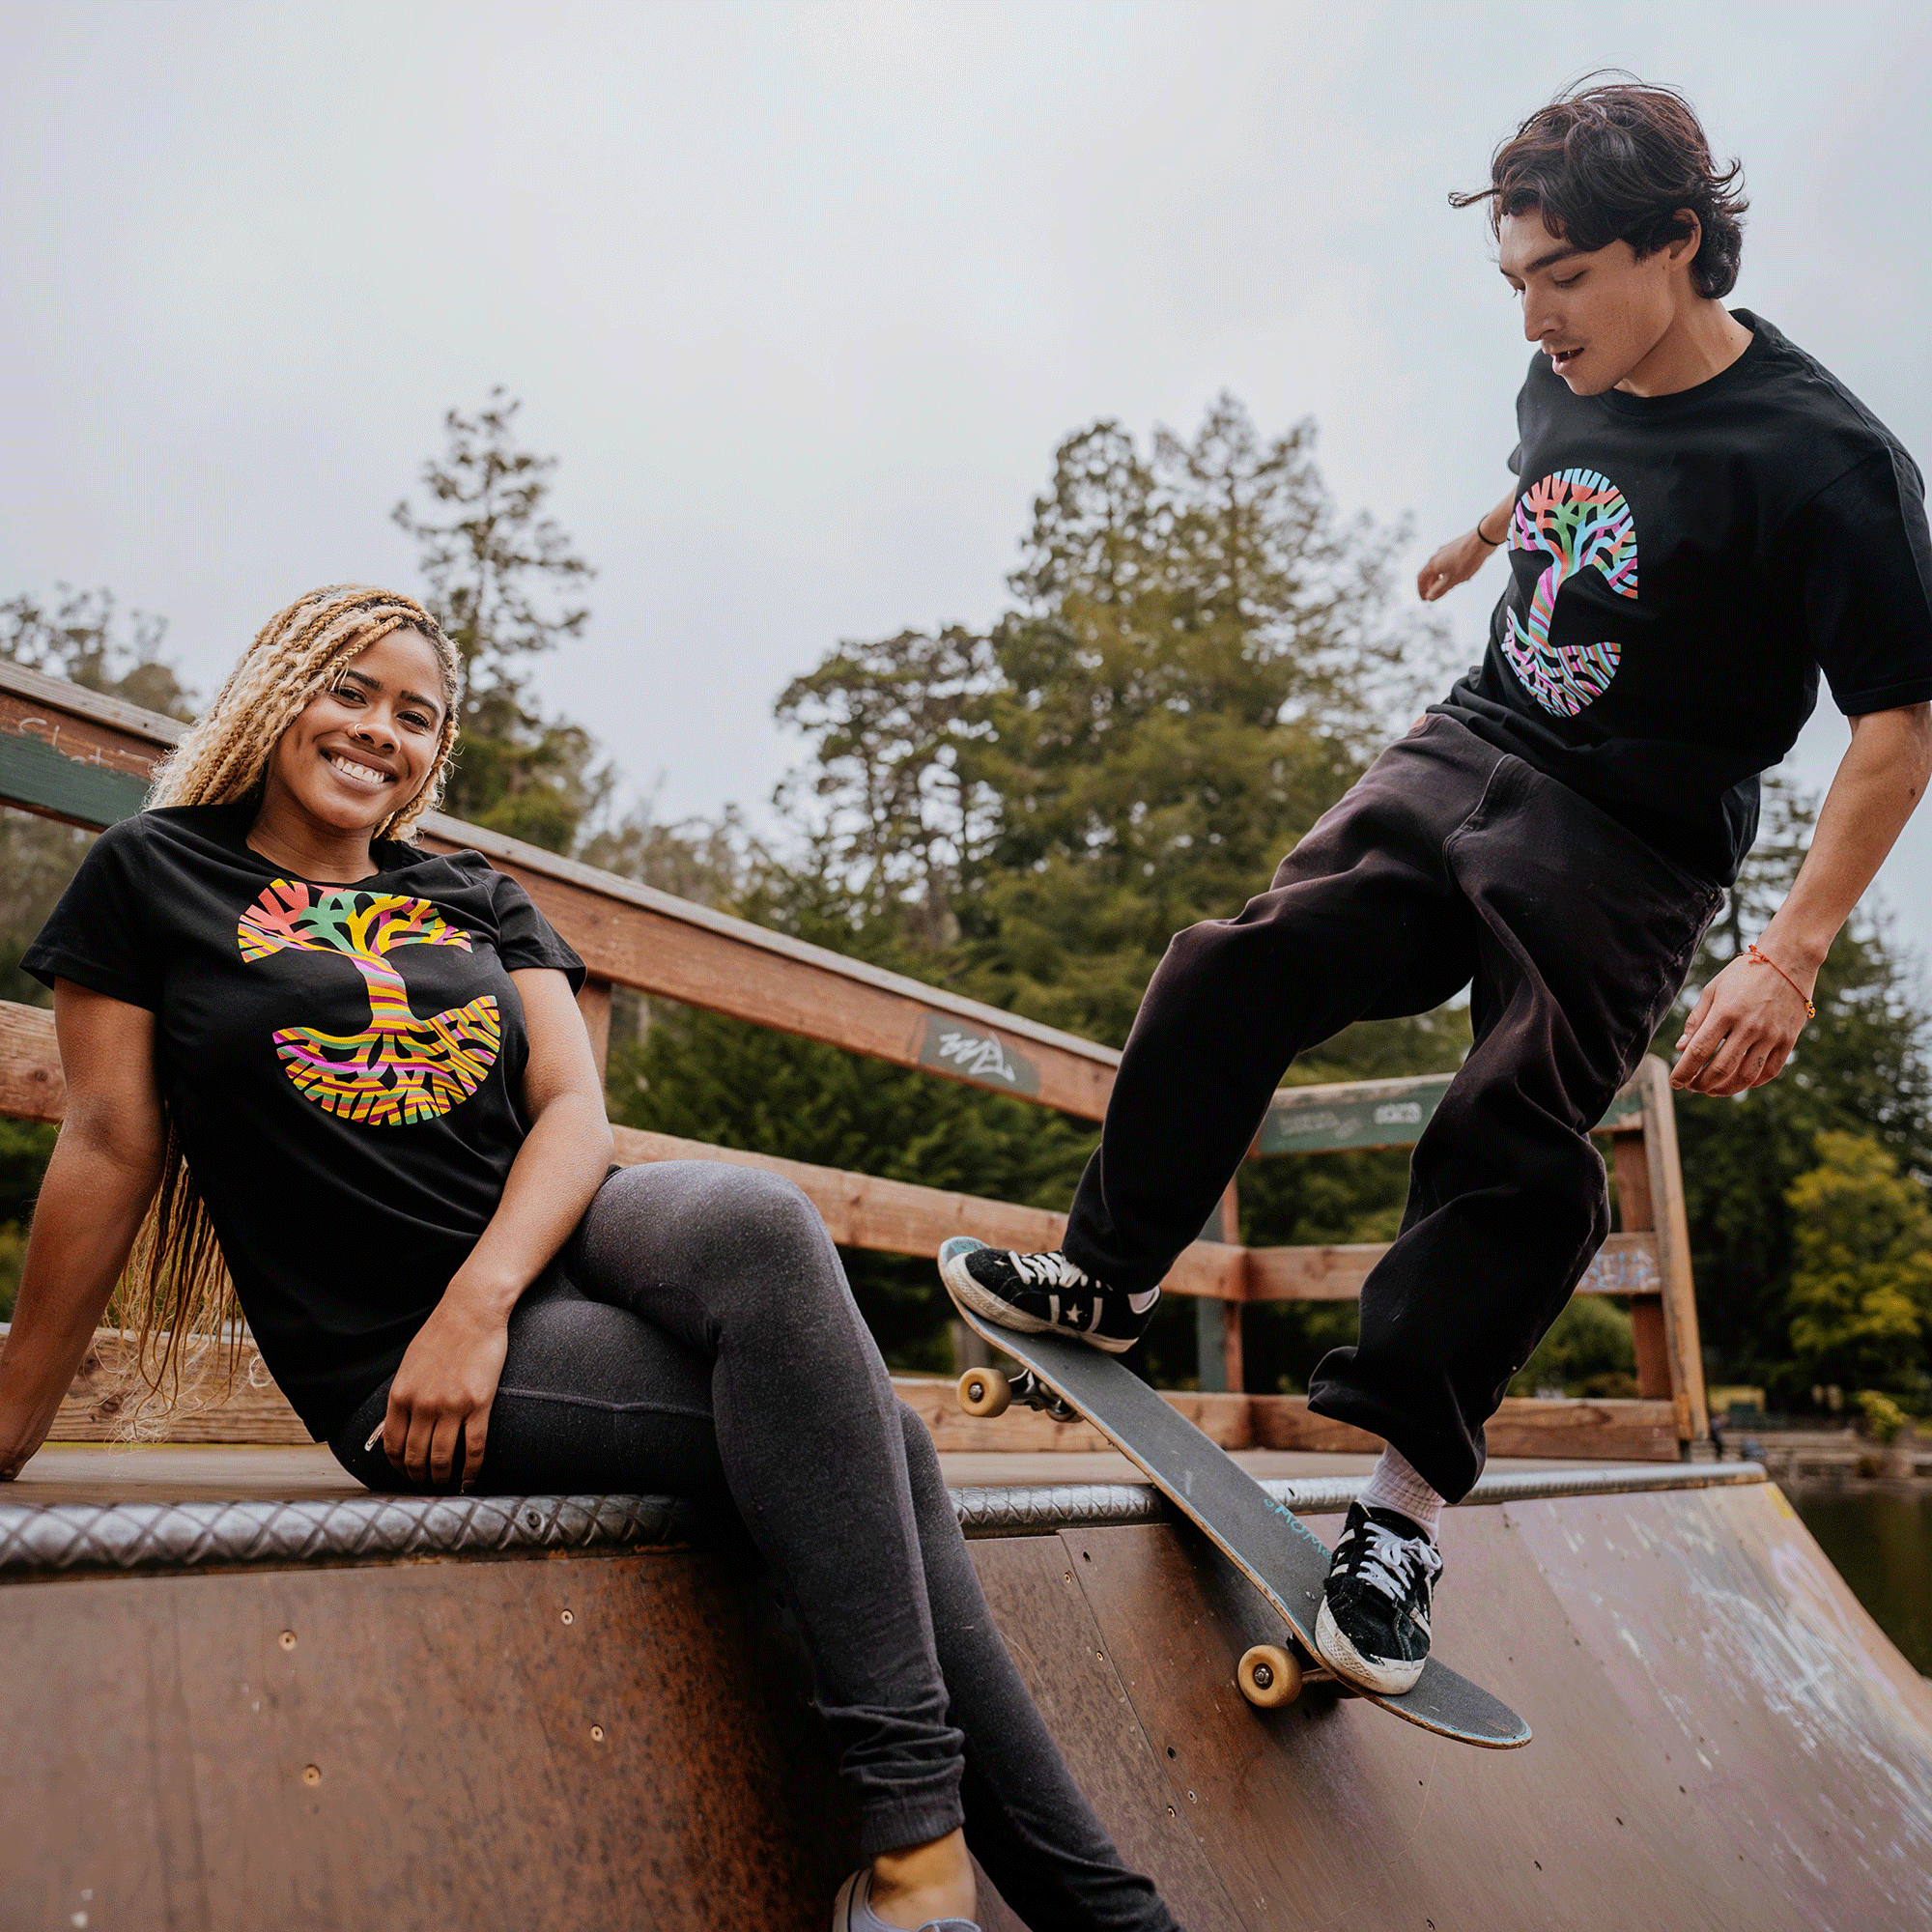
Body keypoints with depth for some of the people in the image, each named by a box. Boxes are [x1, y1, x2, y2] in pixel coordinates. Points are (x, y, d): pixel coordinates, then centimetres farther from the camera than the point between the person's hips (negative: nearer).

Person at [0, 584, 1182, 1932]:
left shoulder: (482, 901, 16)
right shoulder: (153, 876, 7)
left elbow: (576, 1110, 4)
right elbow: (111, 1142, 4)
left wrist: (482, 1295, -14)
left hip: (570, 1241, 4)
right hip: (393, 1364, -4)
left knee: (759, 1219, -31)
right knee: (863, 1428, -25)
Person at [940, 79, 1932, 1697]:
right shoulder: (1570, 383, 3)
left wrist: (1789, 958, -24)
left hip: (1628, 845, -5)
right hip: (1470, 746, 6)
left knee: (1515, 1145, -16)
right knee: (1242, 970, -11)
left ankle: (1405, 1513, -7)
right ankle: (1114, 1276, 3)